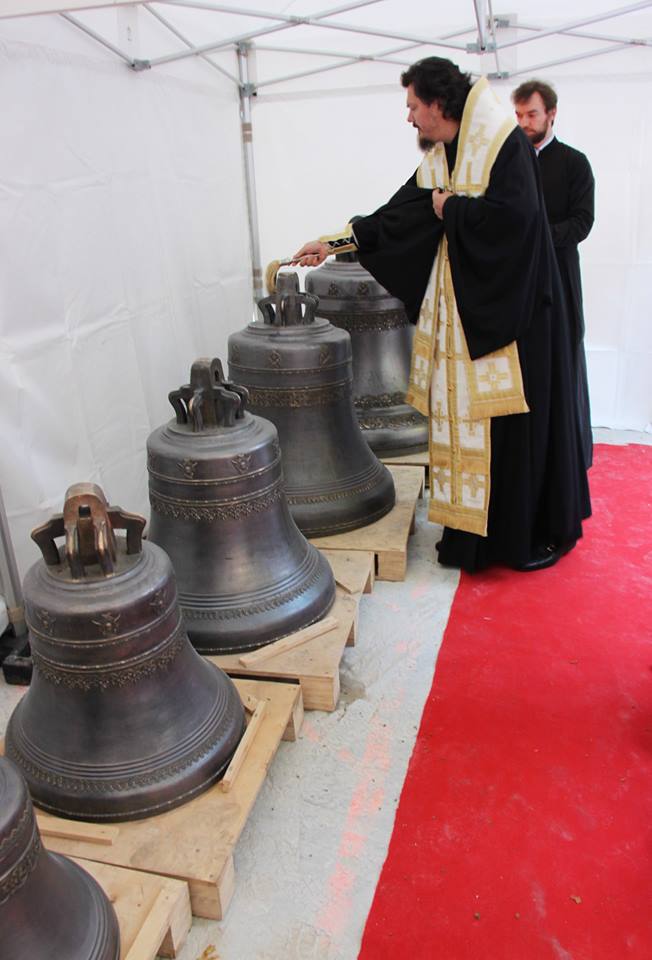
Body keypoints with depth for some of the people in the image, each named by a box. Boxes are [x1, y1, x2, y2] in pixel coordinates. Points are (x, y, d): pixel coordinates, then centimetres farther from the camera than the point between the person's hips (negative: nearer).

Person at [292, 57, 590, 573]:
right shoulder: (437, 159, 13)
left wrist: (448, 207, -10)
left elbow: (512, 214, -24)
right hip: (461, 307, 8)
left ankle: (542, 531, 13)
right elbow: (397, 215, 15)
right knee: (462, 413, 7)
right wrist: (333, 242, 14)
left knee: (515, 416, -2)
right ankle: (473, 527, 18)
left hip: (509, 307, -8)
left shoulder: (505, 142, -10)